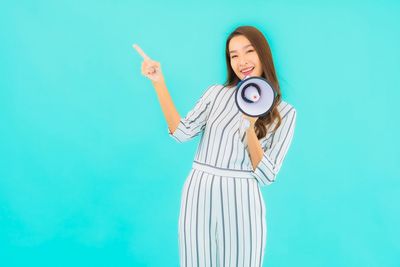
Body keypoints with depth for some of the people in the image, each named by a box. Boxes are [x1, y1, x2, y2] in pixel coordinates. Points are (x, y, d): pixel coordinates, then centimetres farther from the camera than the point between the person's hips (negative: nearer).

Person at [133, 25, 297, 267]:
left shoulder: (285, 113, 2)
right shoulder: (217, 93, 8)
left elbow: (266, 176, -4)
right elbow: (182, 133, -6)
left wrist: (249, 129, -17)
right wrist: (159, 83, -10)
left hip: (242, 203, -1)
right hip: (198, 195, 2)